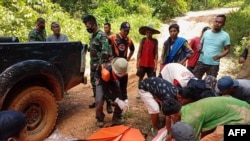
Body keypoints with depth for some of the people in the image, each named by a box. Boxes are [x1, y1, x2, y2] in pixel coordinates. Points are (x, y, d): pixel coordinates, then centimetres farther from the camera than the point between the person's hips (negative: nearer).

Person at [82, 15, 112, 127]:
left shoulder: (102, 36, -13)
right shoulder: (92, 36, 15)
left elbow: (105, 54, -20)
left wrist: (99, 67, -18)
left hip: (100, 70, -9)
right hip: (93, 69, 9)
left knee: (99, 93, -9)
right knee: (96, 92, 14)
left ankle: (99, 117, 0)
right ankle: (99, 114, 25)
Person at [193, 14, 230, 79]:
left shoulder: (225, 35, -3)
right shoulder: (206, 32, 4)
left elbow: (227, 49, 0)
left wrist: (220, 56, -19)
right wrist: (199, 49, -9)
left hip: (214, 64, -2)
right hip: (201, 62, 2)